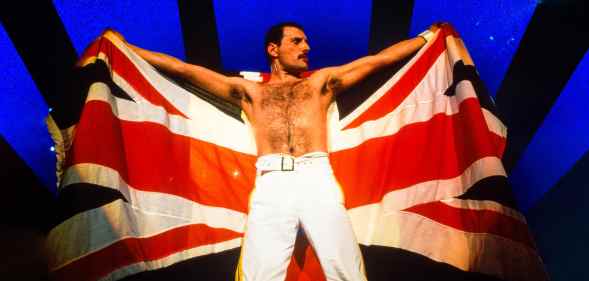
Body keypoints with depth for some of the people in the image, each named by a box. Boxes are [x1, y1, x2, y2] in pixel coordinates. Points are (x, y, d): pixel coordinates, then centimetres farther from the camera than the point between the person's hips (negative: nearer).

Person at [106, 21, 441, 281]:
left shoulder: (321, 81, 25)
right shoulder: (250, 91, 23)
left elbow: (379, 59, 27)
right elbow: (182, 68, 24)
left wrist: (428, 36, 30)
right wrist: (125, 46, 26)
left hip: (319, 179, 1)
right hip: (272, 184, 0)